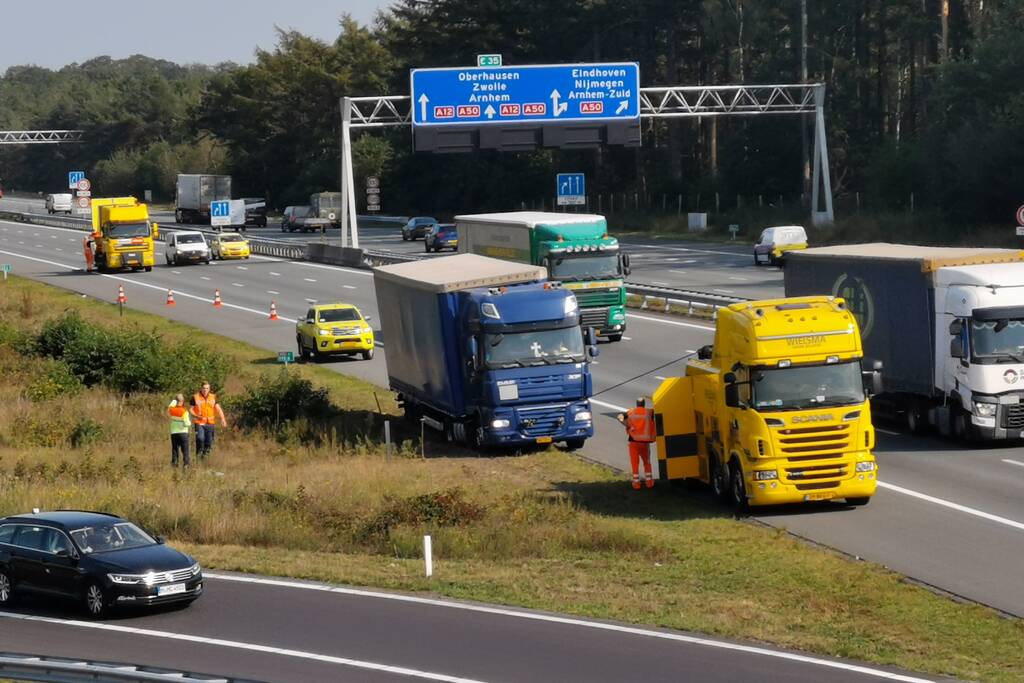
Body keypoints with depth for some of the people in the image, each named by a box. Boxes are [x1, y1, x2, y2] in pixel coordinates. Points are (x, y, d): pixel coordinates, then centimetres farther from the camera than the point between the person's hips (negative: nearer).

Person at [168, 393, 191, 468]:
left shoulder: (171, 410, -3)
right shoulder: (184, 411, -14)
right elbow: (186, 423, -16)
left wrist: (174, 401, 21)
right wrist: (190, 422, 4)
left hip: (173, 433, 4)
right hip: (183, 433, -4)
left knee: (174, 449, 12)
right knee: (185, 449, 2)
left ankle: (174, 462, 10)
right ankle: (186, 462, -2)